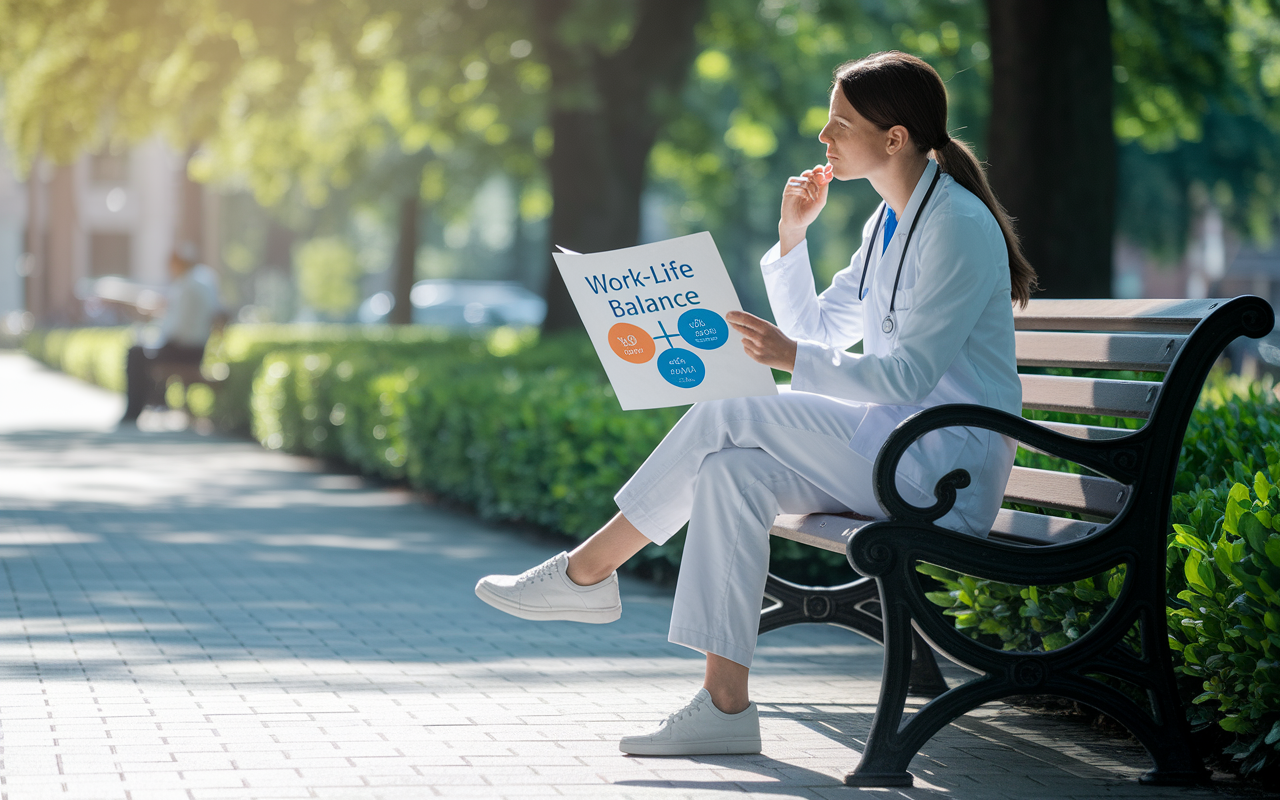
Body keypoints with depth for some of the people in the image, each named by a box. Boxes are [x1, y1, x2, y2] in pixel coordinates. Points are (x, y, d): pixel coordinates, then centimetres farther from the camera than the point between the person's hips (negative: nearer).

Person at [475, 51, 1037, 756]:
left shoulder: (956, 223, -14)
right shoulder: (891, 221, 15)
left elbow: (909, 375, -21)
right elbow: (820, 329, 19)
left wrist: (793, 358, -30)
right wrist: (791, 239, 7)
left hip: (945, 468, -9)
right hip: (889, 444, 9)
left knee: (727, 417, -18)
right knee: (733, 469, -15)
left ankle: (585, 573, -5)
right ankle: (725, 703, -20)